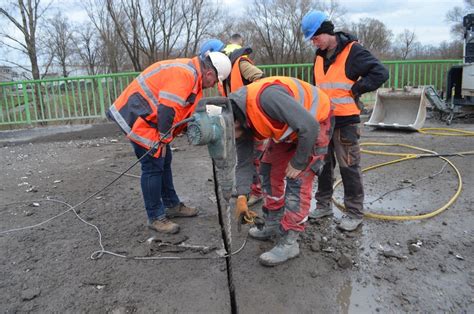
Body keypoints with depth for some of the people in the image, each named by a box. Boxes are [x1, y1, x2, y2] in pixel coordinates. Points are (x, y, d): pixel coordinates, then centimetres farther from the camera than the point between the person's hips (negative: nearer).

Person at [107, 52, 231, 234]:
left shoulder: (191, 71, 10)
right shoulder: (185, 75, -23)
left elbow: (185, 109, 14)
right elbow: (167, 109, -28)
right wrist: (164, 139, -16)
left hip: (149, 118, 11)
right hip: (137, 119, -11)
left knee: (164, 162, 16)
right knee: (153, 167, -6)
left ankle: (172, 205, 29)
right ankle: (156, 218, 7)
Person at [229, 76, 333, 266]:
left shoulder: (265, 97, -38)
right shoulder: (240, 118, -10)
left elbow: (309, 127, -34)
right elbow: (242, 161, 0)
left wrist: (298, 163, -22)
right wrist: (241, 197, -1)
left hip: (315, 121, -8)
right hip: (288, 127, 8)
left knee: (297, 180, -14)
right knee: (268, 170, 9)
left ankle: (289, 243, -5)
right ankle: (273, 225, 23)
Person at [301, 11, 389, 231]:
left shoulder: (353, 51, -10)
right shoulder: (319, 56, 12)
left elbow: (380, 73, -14)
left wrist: (354, 90, -14)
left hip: (345, 122, -7)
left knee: (349, 167, -1)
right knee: (323, 164, 13)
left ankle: (354, 213, 12)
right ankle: (323, 205, 27)